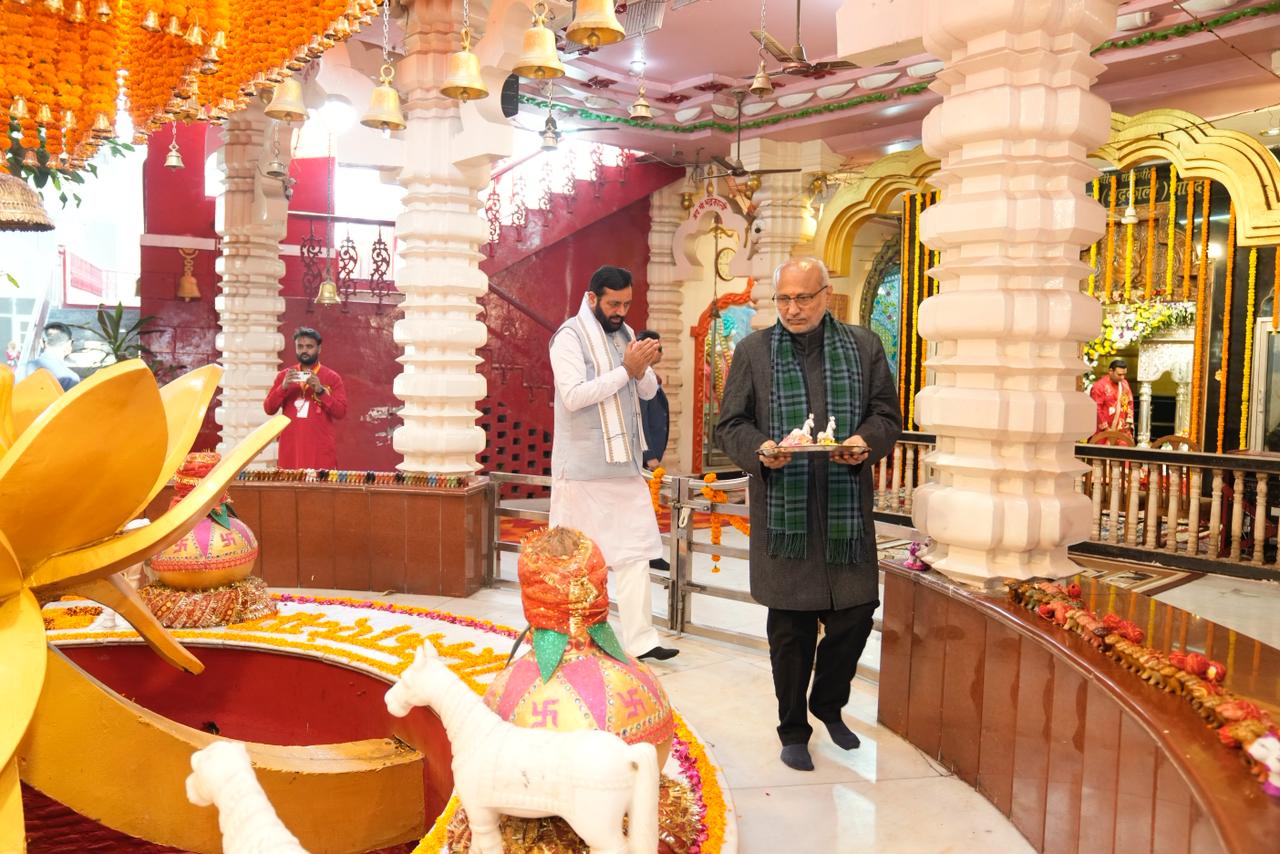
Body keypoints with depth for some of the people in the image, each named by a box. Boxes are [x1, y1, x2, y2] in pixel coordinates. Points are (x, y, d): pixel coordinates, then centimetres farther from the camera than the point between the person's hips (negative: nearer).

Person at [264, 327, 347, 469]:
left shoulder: (332, 377, 4)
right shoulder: (284, 375, 11)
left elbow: (341, 412, -3)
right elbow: (269, 409, 5)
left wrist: (320, 390, -15)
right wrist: (283, 387, -10)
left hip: (321, 449, -2)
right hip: (290, 448, 2)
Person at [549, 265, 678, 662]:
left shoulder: (625, 333, 11)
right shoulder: (570, 336, -10)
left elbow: (648, 391, 12)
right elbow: (573, 396, -20)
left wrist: (643, 369, -11)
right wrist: (626, 370, -21)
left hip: (624, 463, 7)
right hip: (582, 467, -6)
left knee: (635, 550, 4)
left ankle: (639, 639, 10)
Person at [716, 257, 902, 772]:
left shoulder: (864, 347, 9)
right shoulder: (753, 351, 5)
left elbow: (887, 415, 10)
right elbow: (730, 425, 4)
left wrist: (865, 442, -12)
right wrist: (760, 450, -16)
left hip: (847, 509, 2)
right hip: (782, 512, -2)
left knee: (856, 614, 7)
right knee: (789, 628, 6)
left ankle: (829, 705, 35)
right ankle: (793, 731, 25)